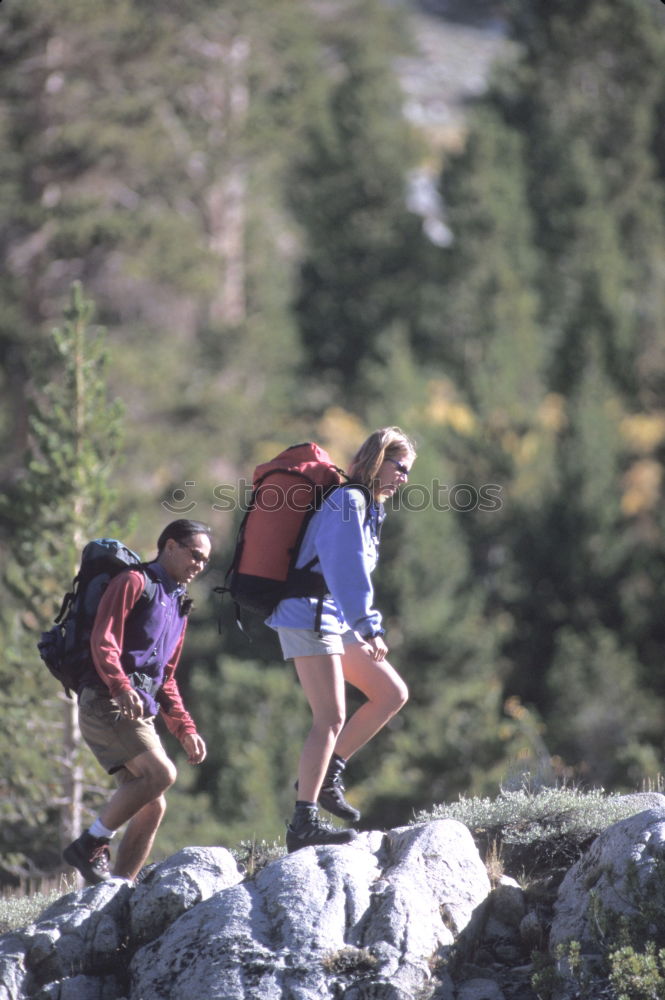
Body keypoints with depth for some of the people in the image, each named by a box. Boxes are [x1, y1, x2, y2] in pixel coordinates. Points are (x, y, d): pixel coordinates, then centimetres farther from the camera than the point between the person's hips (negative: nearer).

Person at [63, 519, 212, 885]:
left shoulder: (179, 606, 27)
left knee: (153, 806, 1)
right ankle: (90, 846, -16)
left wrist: (185, 729, 19)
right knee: (160, 773, -24)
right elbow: (103, 641, -13)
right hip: (105, 703, -9)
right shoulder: (134, 583, 0)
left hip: (139, 714, 9)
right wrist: (121, 687, -30)